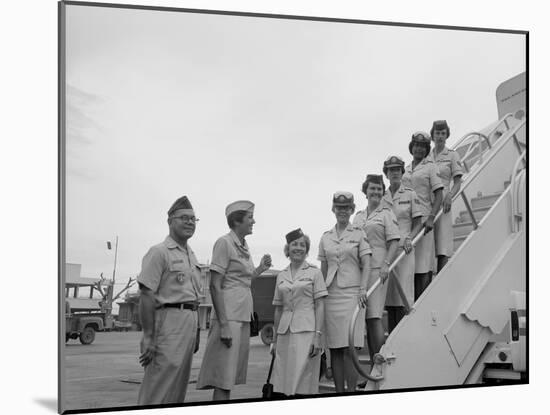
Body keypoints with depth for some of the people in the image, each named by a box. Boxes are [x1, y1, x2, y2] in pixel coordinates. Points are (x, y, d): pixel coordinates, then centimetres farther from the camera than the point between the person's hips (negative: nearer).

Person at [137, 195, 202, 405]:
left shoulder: (191, 255, 19)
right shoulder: (159, 252, -8)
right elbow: (146, 295, -13)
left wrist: (196, 332, 17)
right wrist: (149, 337, -19)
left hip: (190, 322, 9)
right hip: (169, 320, -9)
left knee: (179, 385, 13)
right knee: (158, 389, -9)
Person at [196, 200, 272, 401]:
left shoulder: (244, 246, 16)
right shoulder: (224, 243, -8)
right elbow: (215, 286, -14)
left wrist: (261, 269, 9)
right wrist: (223, 324, -20)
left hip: (243, 317, 9)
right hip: (229, 316, -9)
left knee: (231, 377, 10)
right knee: (223, 379, -9)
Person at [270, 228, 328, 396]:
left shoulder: (314, 272, 3)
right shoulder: (281, 276, 14)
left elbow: (320, 306, -2)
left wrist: (317, 336, -11)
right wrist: (274, 340, 15)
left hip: (306, 331, -4)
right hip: (284, 332, 4)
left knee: (303, 384, -6)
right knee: (284, 382, 1)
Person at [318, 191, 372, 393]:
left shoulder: (359, 234, 5)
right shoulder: (326, 237, 14)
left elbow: (366, 264, -1)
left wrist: (363, 289, -14)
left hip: (351, 293, -3)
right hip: (330, 295, 4)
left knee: (350, 348, -8)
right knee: (334, 349, 4)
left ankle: (352, 391, -4)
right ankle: (339, 393, 10)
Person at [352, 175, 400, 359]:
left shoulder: (386, 213, 3)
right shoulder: (358, 216, 18)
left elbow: (394, 242, -4)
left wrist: (386, 264, -16)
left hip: (377, 268, -5)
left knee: (374, 316, -13)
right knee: (365, 317, 4)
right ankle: (373, 361, 9)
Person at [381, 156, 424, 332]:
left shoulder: (410, 195, 4)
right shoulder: (381, 197, 13)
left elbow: (418, 223, 3)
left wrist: (409, 238, -13)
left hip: (403, 249, -3)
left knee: (403, 295, -9)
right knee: (388, 295, 3)